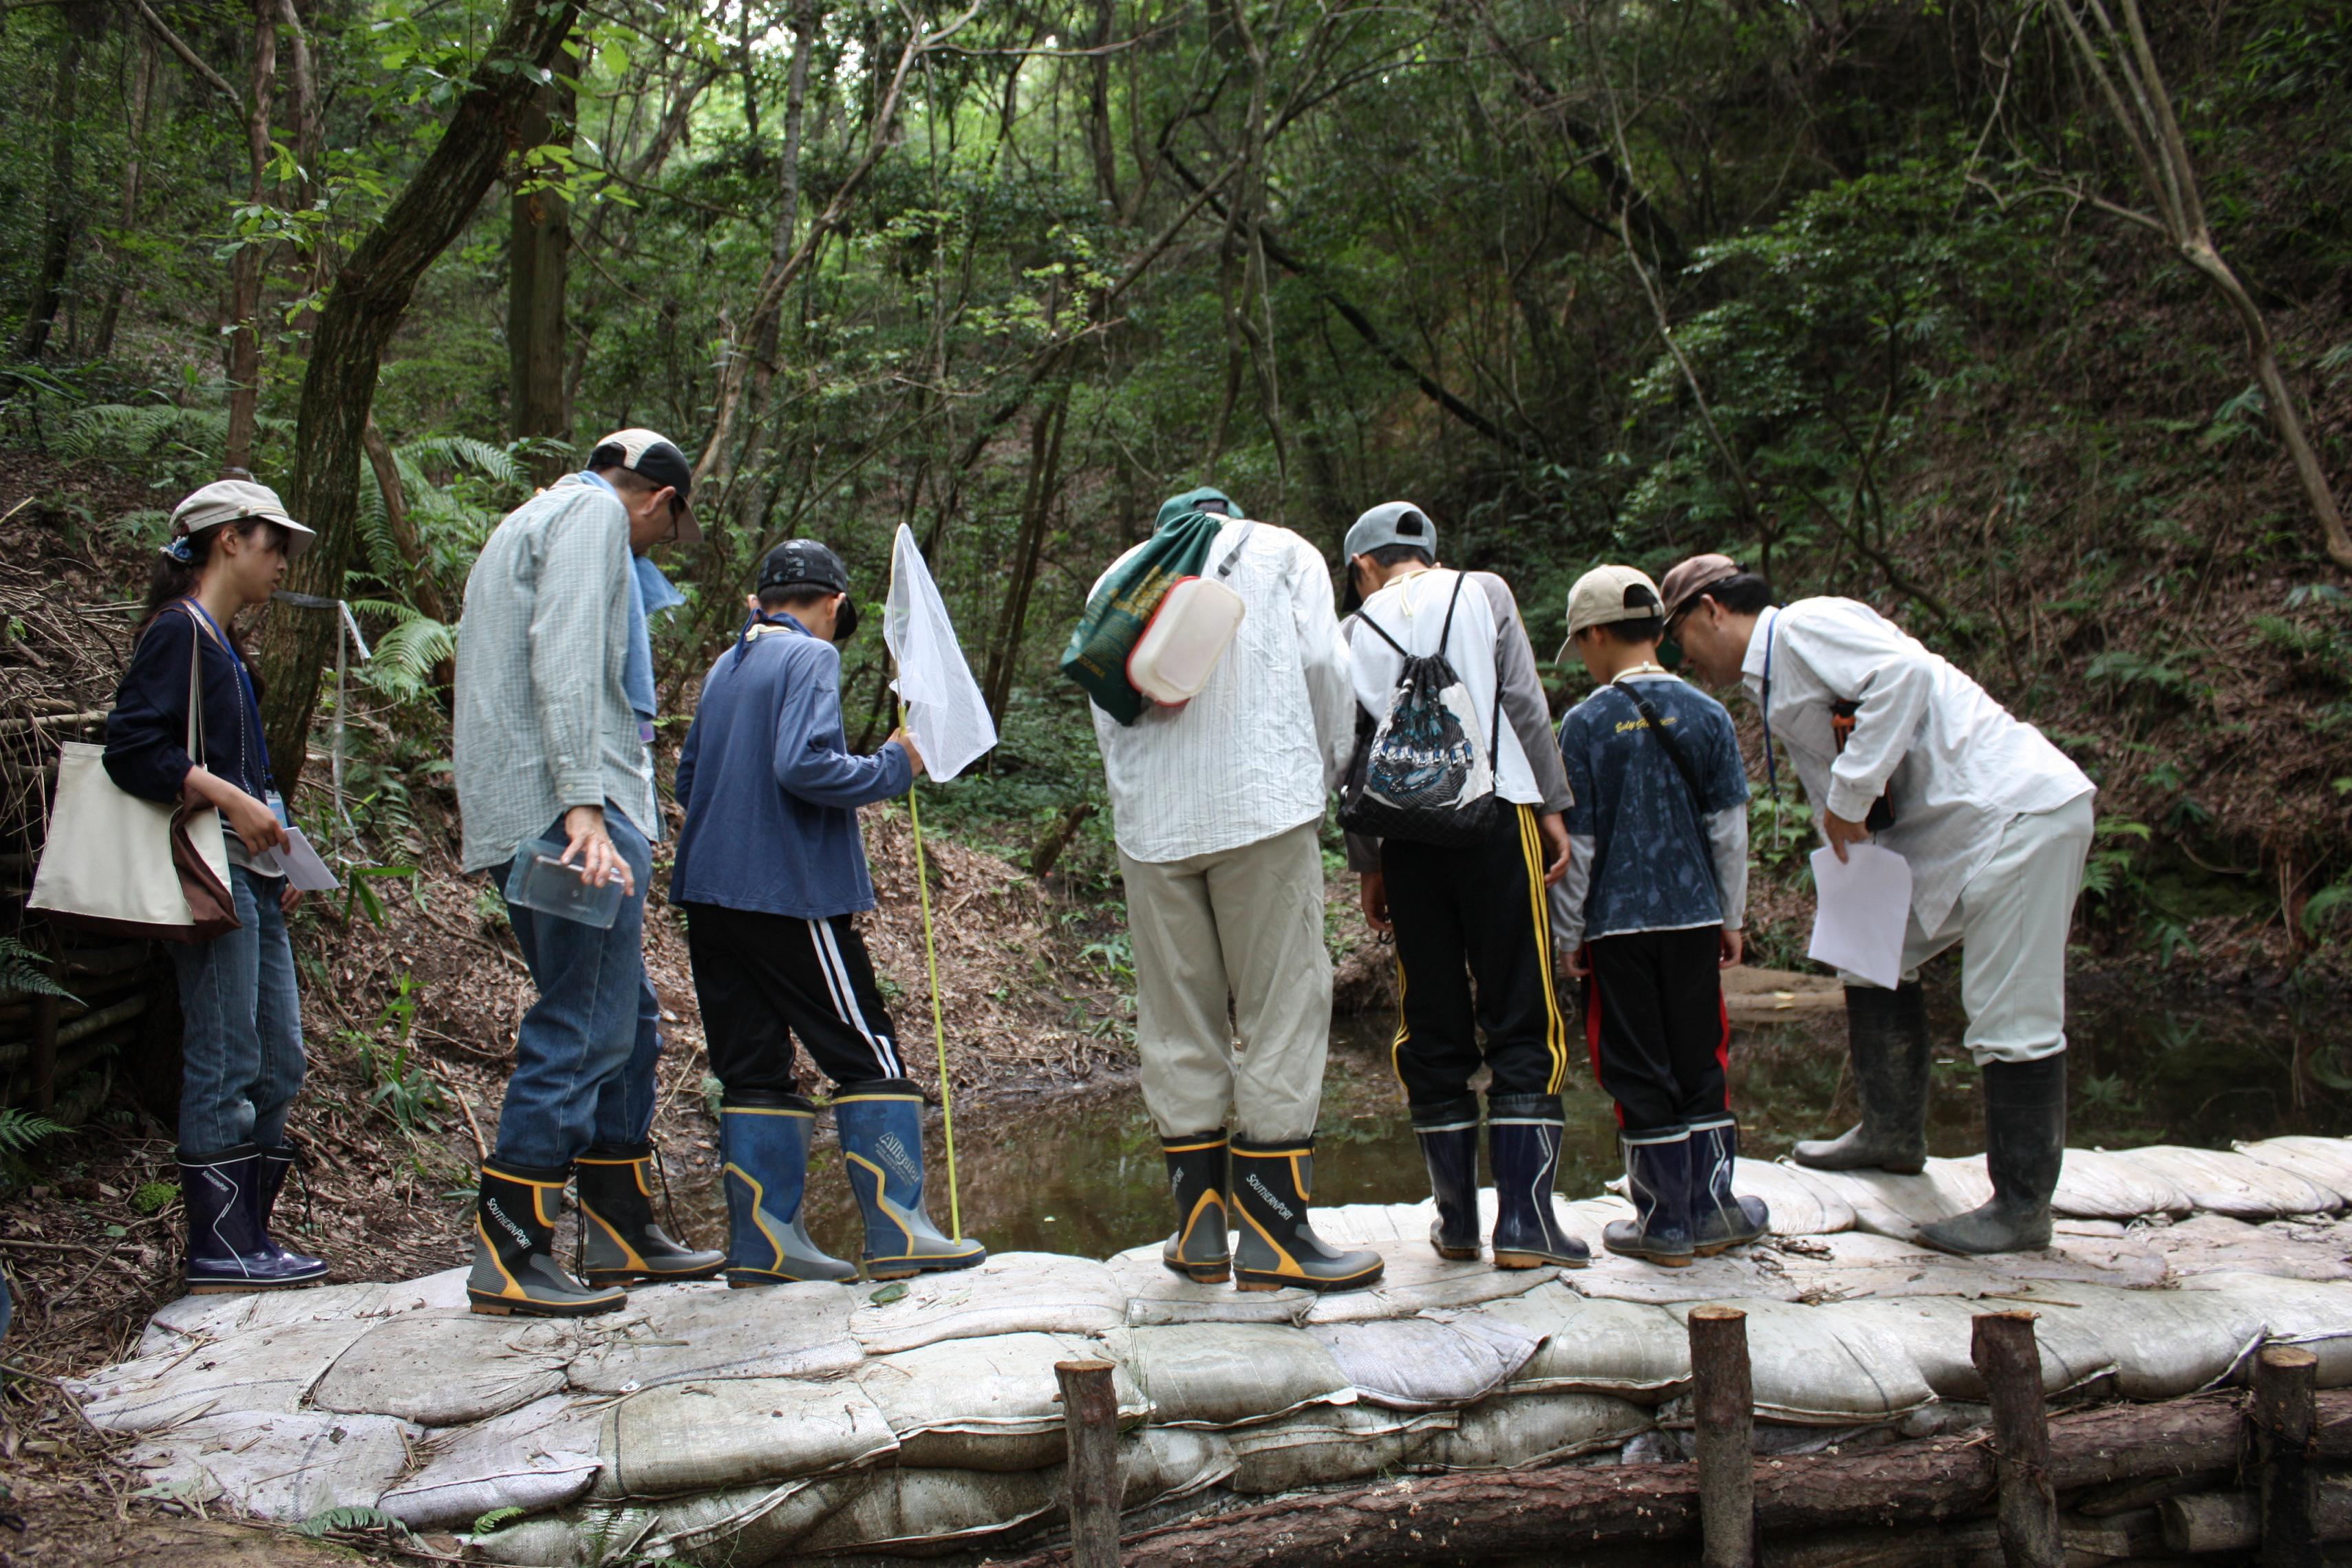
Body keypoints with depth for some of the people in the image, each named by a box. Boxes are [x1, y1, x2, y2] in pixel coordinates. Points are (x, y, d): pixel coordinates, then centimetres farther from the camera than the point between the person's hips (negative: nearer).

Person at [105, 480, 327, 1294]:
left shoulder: (221, 644, 21)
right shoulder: (178, 632, -7)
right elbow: (131, 748, -17)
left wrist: (278, 858, 15)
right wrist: (232, 800, -22)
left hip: (252, 876, 10)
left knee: (279, 1060, 10)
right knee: (225, 1063, -7)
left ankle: (250, 1232, 17)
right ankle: (219, 1247, -1)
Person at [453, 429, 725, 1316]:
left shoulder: (528, 525, 28)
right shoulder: (593, 512, -2)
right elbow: (566, 659, -17)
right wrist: (583, 802, -24)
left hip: (526, 817, 10)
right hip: (570, 812, -10)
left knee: (626, 1020, 14)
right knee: (583, 1029, -9)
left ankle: (623, 1234, 20)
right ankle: (507, 1258, -7)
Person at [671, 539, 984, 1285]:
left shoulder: (724, 668, 17)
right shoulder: (810, 658, -6)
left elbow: (688, 779, 21)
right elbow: (804, 763, -20)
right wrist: (894, 766, -9)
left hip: (711, 895, 8)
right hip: (791, 895, -8)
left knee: (753, 1070, 8)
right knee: (869, 1056, -1)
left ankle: (764, 1241, 7)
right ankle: (900, 1233, -2)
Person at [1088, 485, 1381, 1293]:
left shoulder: (1116, 577, 21)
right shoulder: (1281, 552, 14)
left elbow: (1105, 713, 15)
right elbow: (1324, 667, 2)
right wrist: (1329, 773, 14)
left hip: (1150, 823, 4)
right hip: (1264, 805, -3)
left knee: (1176, 1020, 7)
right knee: (1284, 1007, -2)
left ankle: (1199, 1225, 9)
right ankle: (1273, 1231, -6)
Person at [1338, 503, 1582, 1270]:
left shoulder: (1353, 633, 13)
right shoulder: (1483, 592, 9)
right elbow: (1524, 703, 0)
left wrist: (1368, 866, 14)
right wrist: (1552, 807, 3)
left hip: (1408, 834, 2)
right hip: (1497, 816, -2)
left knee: (1433, 1029, 8)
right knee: (1522, 1019, -1)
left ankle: (1457, 1220, 11)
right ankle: (1524, 1221, -7)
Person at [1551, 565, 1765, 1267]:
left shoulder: (1586, 723, -7)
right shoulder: (1707, 714, 2)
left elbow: (1576, 841, -6)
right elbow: (1728, 826, 4)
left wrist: (1569, 934, 3)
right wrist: (1732, 916, 14)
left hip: (1617, 923, -3)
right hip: (1693, 919, 3)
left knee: (1640, 1073, 4)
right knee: (1700, 1060, 14)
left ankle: (1665, 1223, 10)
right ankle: (1712, 1208, 20)